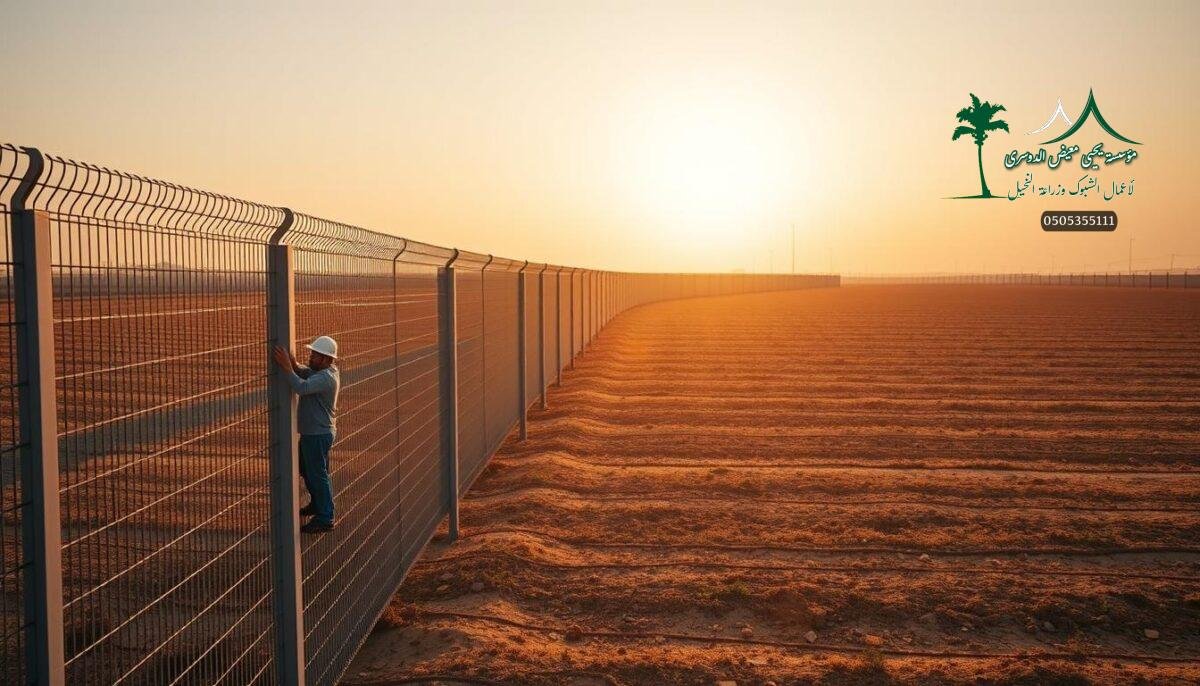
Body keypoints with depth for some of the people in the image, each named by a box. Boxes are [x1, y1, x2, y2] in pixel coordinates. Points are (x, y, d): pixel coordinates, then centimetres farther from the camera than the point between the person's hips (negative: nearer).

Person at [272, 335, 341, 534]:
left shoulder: (326, 377, -25)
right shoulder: (324, 370, 8)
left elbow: (301, 387, -38)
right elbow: (305, 373, 5)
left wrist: (286, 367, -37)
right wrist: (293, 365, -16)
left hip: (318, 434, -11)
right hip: (312, 431, 11)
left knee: (317, 475, -3)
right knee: (306, 469, 25)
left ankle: (325, 519, 5)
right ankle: (317, 504, 42)